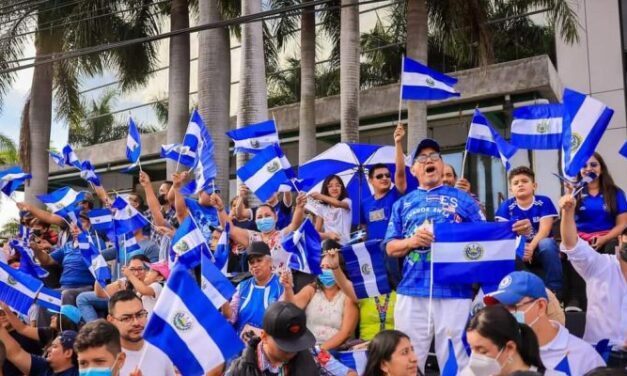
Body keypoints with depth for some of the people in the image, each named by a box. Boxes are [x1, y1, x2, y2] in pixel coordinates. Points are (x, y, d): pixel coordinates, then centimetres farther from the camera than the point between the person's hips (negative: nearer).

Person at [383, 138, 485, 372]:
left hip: (454, 291, -1)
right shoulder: (403, 204, 16)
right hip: (412, 291, 2)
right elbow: (390, 248, 13)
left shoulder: (462, 199, 12)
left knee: (455, 360, 2)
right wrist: (411, 241, -6)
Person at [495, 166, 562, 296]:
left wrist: (531, 247, -35)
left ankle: (554, 292, -26)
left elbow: (544, 230, -15)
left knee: (547, 244, -36)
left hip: (538, 247, -1)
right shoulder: (506, 206, -1)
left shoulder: (544, 202, -5)